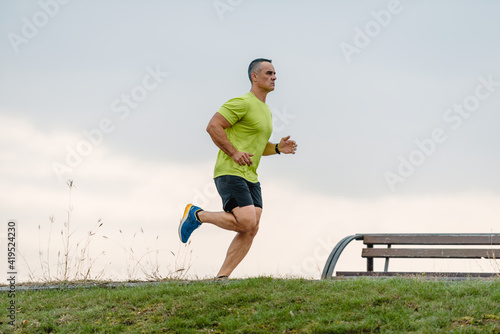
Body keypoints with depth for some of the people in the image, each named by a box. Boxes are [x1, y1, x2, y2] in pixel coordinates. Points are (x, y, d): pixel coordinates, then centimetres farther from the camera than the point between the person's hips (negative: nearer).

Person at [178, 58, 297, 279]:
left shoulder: (266, 112, 21)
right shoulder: (242, 103, -9)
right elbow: (213, 126, -15)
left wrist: (279, 148, 9)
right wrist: (234, 152, -20)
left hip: (250, 177, 9)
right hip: (229, 173, -9)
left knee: (250, 231, -4)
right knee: (246, 222, -21)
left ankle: (221, 277, -1)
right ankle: (197, 215, -1)